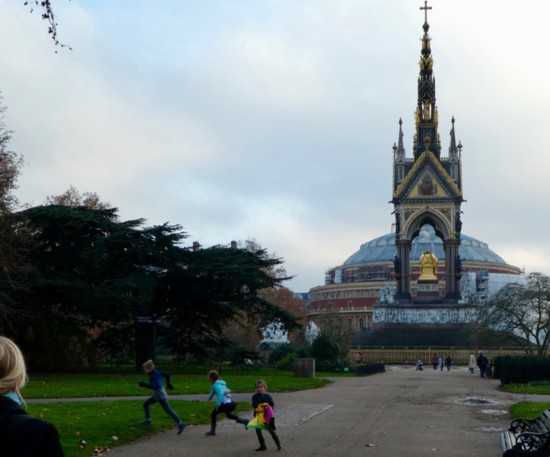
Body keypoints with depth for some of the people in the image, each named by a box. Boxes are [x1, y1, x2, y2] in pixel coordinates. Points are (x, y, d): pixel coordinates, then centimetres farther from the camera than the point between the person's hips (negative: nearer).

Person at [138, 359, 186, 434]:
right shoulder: (156, 373, 6)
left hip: (161, 395, -10)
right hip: (156, 395, 10)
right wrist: (168, 383, 25)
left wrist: (144, 384, -24)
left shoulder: (153, 375, -21)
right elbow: (167, 374, 15)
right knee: (145, 404, 16)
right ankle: (148, 420, 22)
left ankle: (180, 424, -9)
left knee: (168, 410, -9)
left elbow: (153, 387, -30)